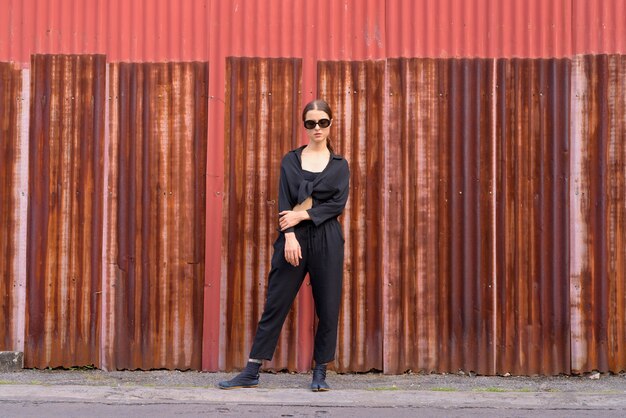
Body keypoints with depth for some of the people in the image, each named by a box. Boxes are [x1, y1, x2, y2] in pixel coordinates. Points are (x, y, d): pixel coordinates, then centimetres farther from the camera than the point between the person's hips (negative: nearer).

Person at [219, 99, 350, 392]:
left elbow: (338, 204, -3)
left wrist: (302, 214, -12)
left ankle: (320, 373, 13)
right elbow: (284, 202, -1)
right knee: (275, 304, 0)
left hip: (327, 239, 0)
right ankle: (251, 373, 3)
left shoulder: (340, 165, 9)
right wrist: (289, 236, -15)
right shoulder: (291, 161, 9)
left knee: (328, 308, 2)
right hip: (294, 237, 0)